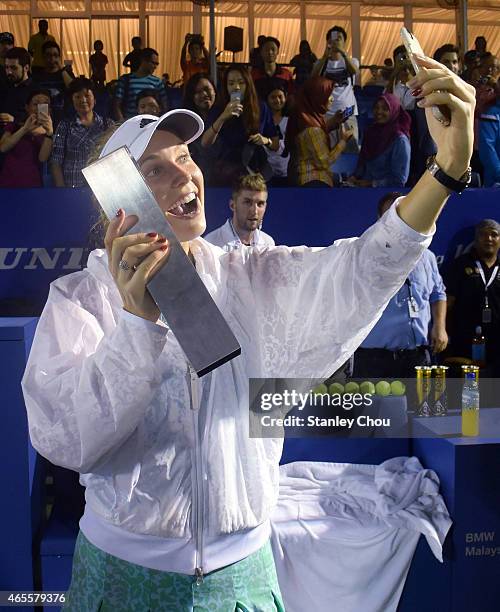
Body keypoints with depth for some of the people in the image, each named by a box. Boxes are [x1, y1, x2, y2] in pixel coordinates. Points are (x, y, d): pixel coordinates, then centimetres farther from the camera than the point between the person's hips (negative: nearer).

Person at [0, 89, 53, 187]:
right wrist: (25, 129, -18)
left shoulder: (47, 133, 8)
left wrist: (49, 133, -24)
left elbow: (43, 158, -11)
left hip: (33, 186, 0)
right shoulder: (14, 126, 11)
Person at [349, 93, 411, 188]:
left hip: (386, 191, -6)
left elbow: (399, 180, -10)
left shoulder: (400, 140, -9)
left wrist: (372, 184, -15)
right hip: (362, 184, 6)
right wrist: (355, 176, 0)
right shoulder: (371, 131, 11)